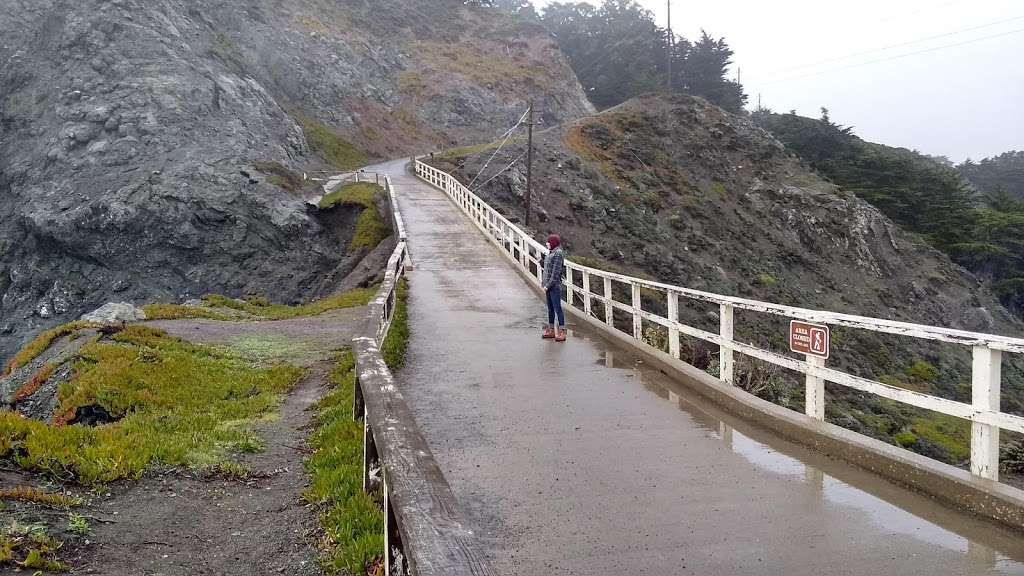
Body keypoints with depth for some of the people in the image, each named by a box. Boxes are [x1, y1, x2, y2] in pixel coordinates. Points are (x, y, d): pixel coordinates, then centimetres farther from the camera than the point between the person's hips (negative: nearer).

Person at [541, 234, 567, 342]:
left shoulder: (558, 253, -14)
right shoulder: (551, 253, 13)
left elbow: (556, 272, -18)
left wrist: (548, 285, -17)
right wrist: (543, 280, 9)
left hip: (554, 286, -9)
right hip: (548, 286, 9)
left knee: (557, 308, -6)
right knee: (550, 308, 14)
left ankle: (562, 332, -2)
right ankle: (551, 330, 22)